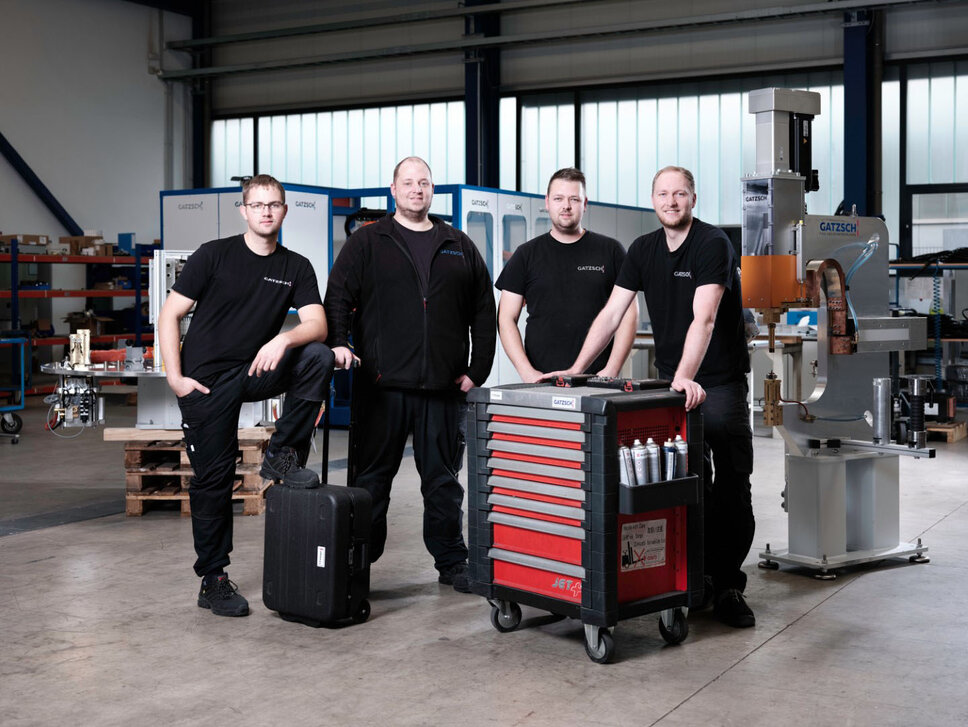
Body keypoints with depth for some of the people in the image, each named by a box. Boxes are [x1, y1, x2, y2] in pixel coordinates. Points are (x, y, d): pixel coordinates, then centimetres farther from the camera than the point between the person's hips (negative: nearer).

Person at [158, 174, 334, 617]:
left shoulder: (296, 268, 7)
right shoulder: (214, 256, -1)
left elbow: (318, 326, -5)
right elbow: (169, 315, -2)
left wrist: (284, 339, -26)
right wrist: (174, 377, -10)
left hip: (256, 372, 3)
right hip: (205, 381, -2)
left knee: (318, 358, -24)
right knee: (214, 479, -3)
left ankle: (282, 456, -10)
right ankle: (212, 580, 10)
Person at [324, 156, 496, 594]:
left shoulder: (460, 248, 14)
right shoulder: (367, 243, 7)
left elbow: (483, 313, 14)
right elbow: (338, 296, 0)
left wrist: (476, 371, 6)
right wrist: (337, 343, -17)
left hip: (443, 387, 2)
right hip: (381, 382, -2)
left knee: (443, 479, 10)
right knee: (370, 478, 4)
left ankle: (452, 562, 20)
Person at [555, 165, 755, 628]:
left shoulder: (713, 244, -13)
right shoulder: (644, 250, 6)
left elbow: (703, 317, -25)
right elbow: (611, 314, 4)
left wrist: (686, 376, -37)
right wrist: (576, 369, -3)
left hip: (719, 383, -4)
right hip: (671, 383, 5)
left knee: (730, 488, -2)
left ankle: (727, 586, 7)